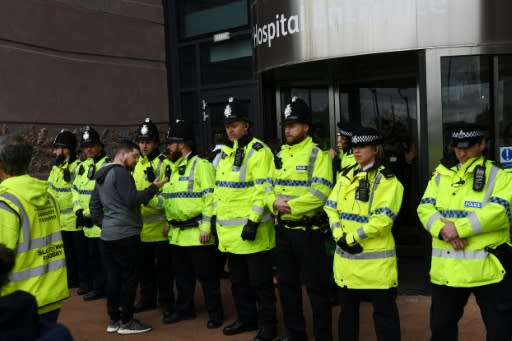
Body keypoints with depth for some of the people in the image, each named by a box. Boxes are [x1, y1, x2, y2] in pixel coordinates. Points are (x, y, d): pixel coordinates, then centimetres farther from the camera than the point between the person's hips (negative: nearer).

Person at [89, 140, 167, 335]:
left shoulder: (101, 174, 16)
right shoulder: (121, 172, -14)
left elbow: (94, 204, 20)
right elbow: (132, 200, -22)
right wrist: (154, 187, -16)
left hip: (108, 235, 9)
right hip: (126, 234, -9)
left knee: (113, 277, 12)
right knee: (129, 277, -1)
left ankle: (113, 320, 19)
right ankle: (126, 321, 5)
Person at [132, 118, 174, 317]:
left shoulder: (164, 164, -8)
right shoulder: (138, 165, 14)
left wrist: (168, 221, -23)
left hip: (159, 226, -7)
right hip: (141, 227, 7)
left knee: (163, 267, 2)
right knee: (145, 265, 17)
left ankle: (166, 302, 13)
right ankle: (147, 299, 30)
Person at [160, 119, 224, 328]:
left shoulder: (201, 165, -11)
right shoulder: (172, 168, 15)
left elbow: (210, 197, -17)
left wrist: (206, 226, -20)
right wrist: (168, 222, 17)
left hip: (197, 232, -8)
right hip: (177, 233, 8)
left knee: (206, 275, 2)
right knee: (182, 274, 17)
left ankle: (215, 313, 14)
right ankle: (185, 309, 32)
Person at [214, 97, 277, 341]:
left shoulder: (259, 151, -12)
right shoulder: (225, 153, 14)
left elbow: (264, 190, -18)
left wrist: (254, 220, -22)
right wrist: (216, 215, 17)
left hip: (250, 228, -9)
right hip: (230, 230, 9)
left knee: (260, 281, 2)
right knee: (238, 280, 19)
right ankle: (246, 319, 33)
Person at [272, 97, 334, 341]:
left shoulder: (317, 153, -8)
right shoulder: (280, 154, 13)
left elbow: (321, 192, -19)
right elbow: (270, 187, 13)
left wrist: (290, 206, -21)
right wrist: (274, 204, -8)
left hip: (308, 230, -7)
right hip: (283, 229, 7)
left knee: (316, 286, 2)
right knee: (287, 283, 15)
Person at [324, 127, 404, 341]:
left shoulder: (387, 180, -9)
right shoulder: (346, 176, 11)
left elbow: (382, 220, -18)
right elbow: (331, 208, 6)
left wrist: (352, 237, -17)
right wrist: (340, 236, -9)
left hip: (376, 259, -6)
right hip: (346, 257, 6)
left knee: (384, 311, 4)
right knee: (347, 308, 19)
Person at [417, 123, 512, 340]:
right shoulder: (441, 175, 11)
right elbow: (425, 208, 1)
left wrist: (459, 228, -22)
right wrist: (443, 229, -19)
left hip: (487, 267, -4)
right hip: (446, 268, 4)